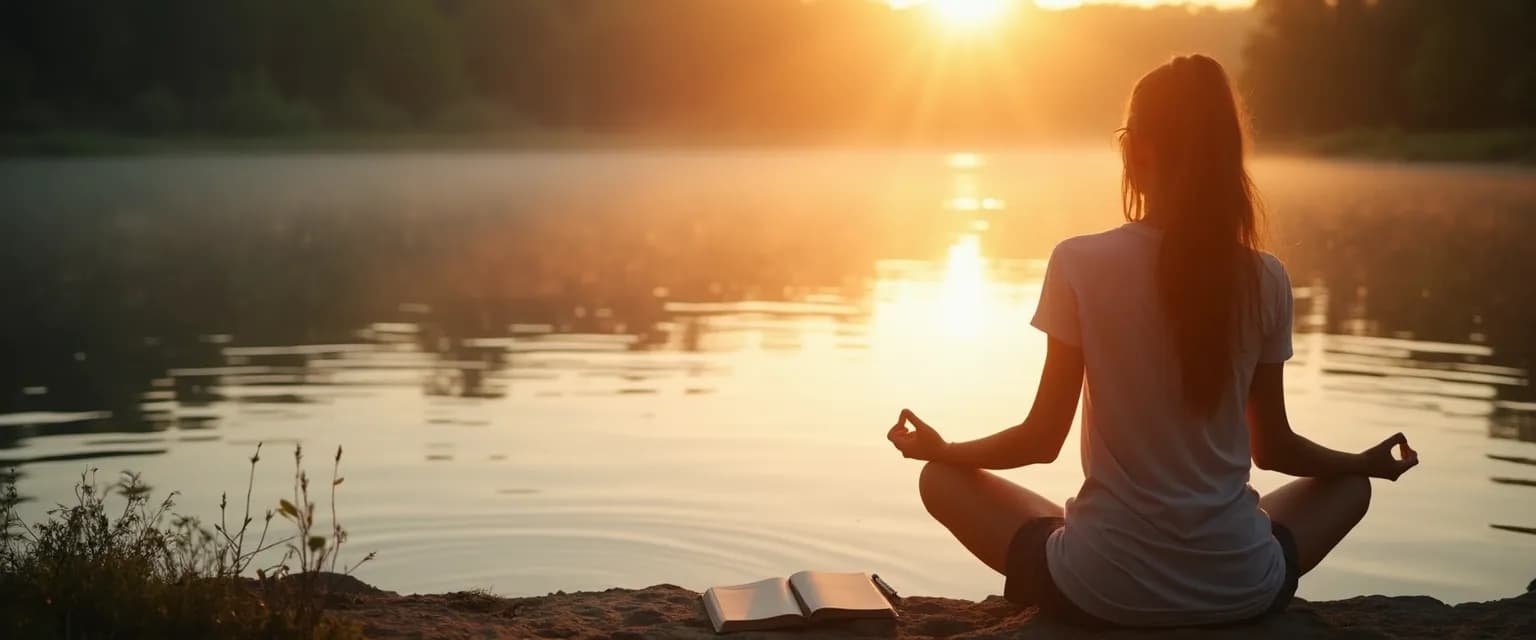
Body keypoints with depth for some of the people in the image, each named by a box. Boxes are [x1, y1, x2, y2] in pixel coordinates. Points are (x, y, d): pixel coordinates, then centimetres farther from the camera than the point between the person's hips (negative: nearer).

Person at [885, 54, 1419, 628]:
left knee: (941, 479, 21)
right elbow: (1274, 448, 7)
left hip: (1102, 587, -2)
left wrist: (940, 449, 15)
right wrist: (1367, 462, 28)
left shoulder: (1080, 263, -11)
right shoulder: (1265, 279, -3)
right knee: (1350, 485, 32)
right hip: (1240, 588, 3)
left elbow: (1042, 439, -5)